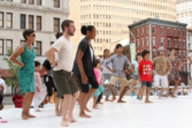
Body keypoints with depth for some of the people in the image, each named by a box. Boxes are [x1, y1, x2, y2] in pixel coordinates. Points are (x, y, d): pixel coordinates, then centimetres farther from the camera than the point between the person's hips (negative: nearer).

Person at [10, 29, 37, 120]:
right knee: (28, 93, -13)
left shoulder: (32, 47, 11)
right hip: (24, 73, -7)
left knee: (32, 93, 5)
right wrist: (21, 64, -9)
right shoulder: (23, 47, -11)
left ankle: (27, 112, 15)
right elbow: (12, 57, -16)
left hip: (31, 73, 8)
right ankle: (23, 113, 2)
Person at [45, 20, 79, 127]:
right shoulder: (61, 41, -16)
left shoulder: (71, 43, 12)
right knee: (68, 97, -15)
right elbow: (48, 53, -28)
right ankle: (64, 119, 4)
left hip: (68, 73, 9)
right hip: (60, 73, -9)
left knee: (76, 94, 17)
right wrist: (55, 63, -16)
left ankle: (70, 115, 33)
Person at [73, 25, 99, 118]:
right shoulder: (84, 42, -19)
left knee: (95, 86, 12)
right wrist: (83, 74, -25)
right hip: (81, 70, -9)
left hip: (88, 69, 9)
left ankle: (84, 104, 25)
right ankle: (81, 112, 11)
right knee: (85, 90, -3)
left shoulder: (88, 43, 10)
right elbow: (79, 58, -23)